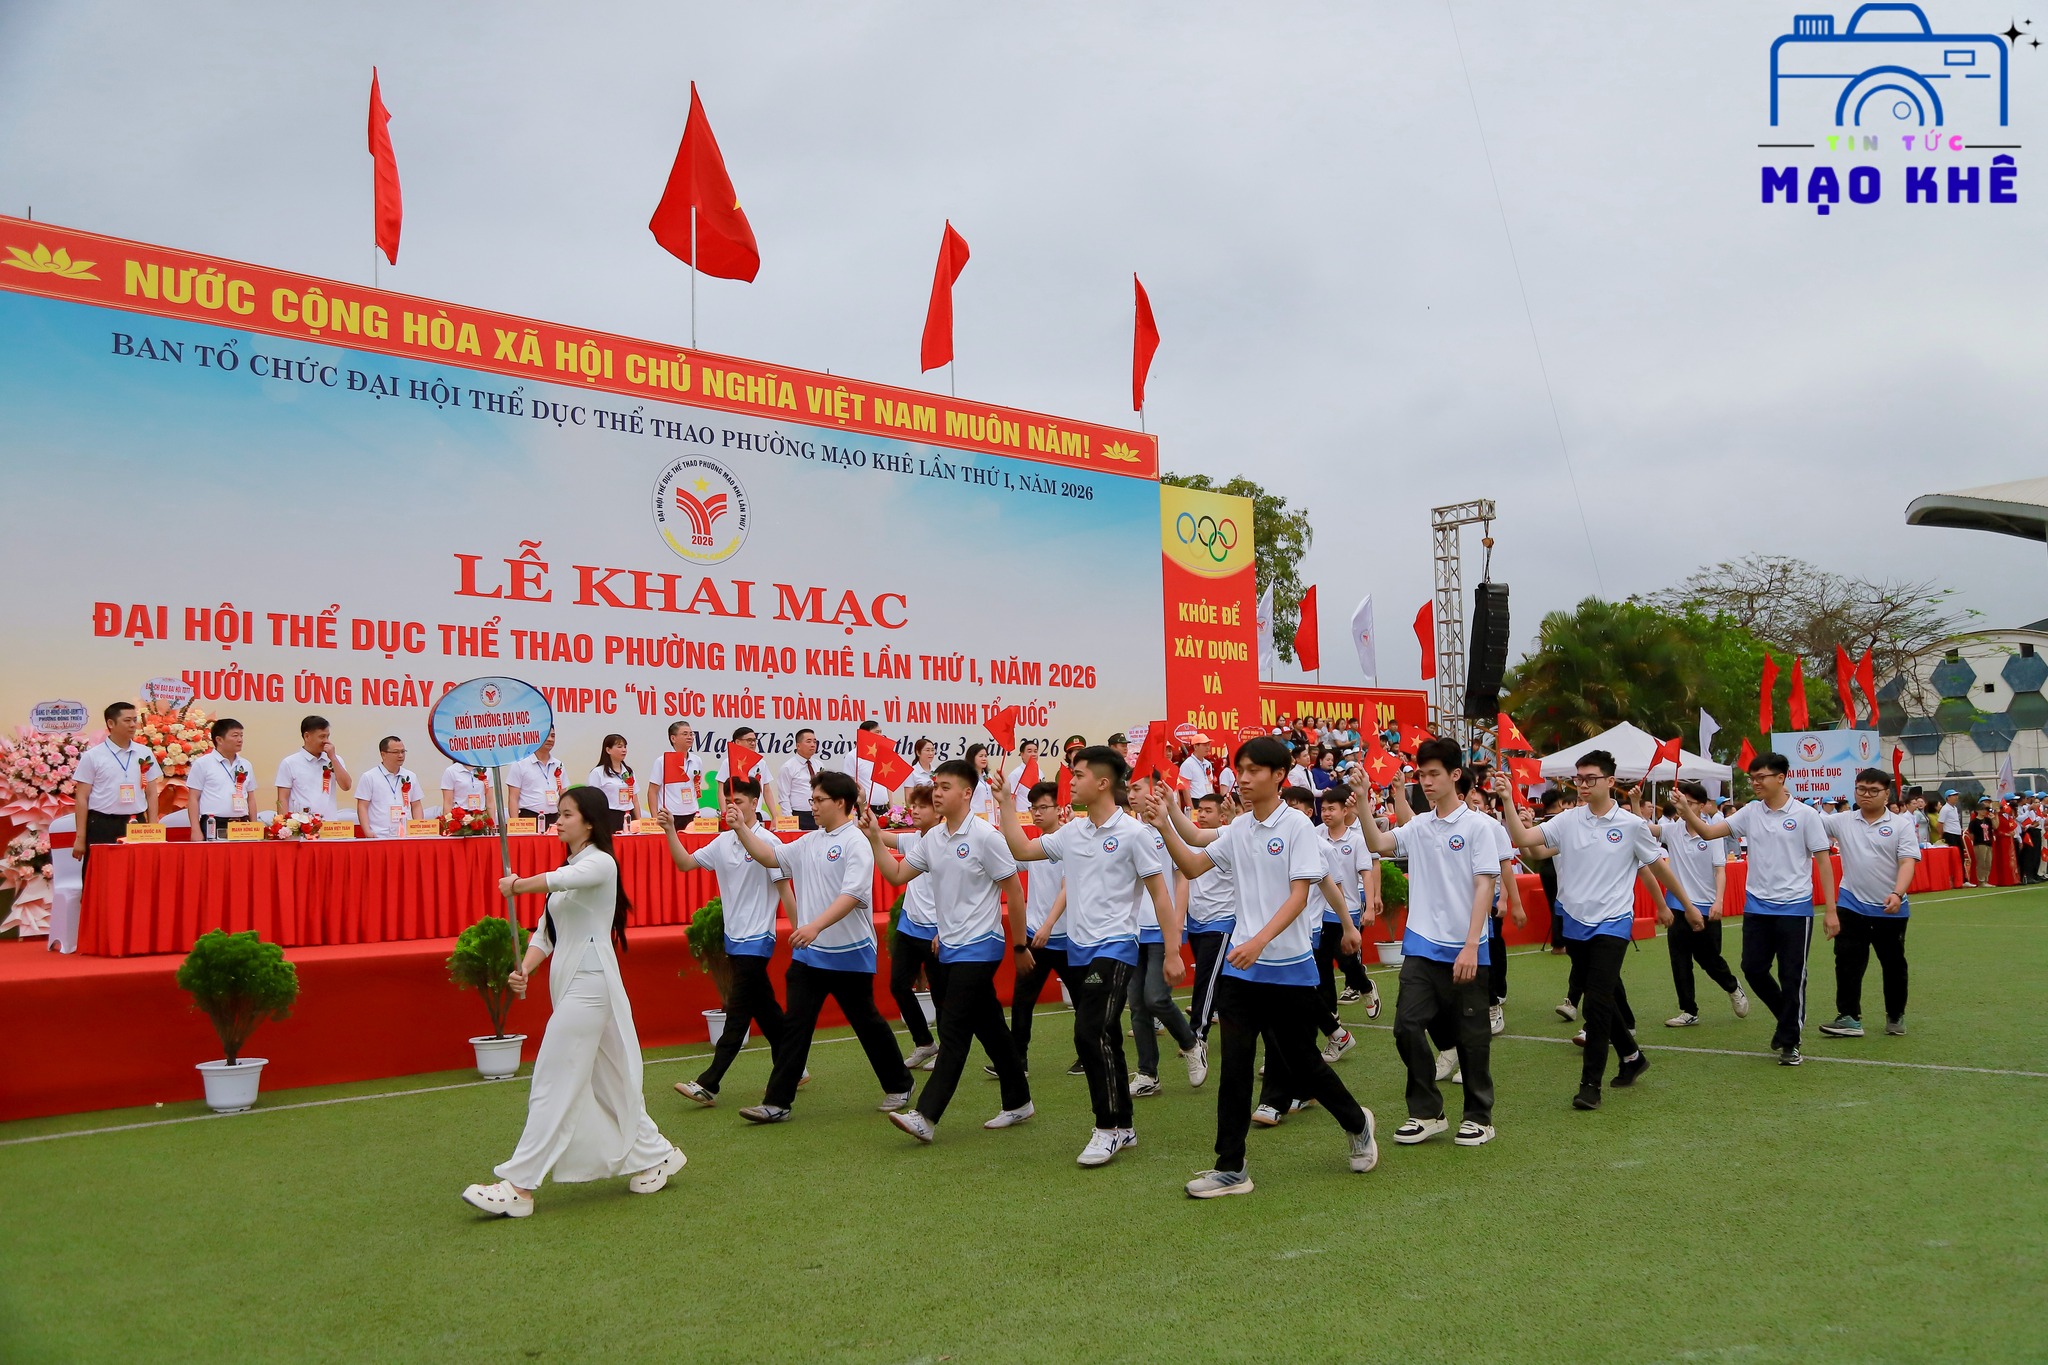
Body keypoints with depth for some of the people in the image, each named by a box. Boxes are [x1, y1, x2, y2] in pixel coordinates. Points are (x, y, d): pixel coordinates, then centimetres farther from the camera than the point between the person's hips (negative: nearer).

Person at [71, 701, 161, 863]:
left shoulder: (145, 755, 9)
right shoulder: (92, 756, 0)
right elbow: (82, 798, 0)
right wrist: (80, 838, -4)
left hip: (136, 825, 3)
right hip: (102, 826, -3)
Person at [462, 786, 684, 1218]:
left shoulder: (601, 863, -8)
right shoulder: (569, 866, 19)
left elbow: (562, 880, -32)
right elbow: (546, 932, 13)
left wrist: (518, 885, -23)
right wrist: (524, 969, -2)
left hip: (589, 982, -9)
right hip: (569, 983, 9)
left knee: (554, 1084, -8)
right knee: (604, 1082, 13)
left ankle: (519, 1187, -6)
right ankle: (655, 1154, 25)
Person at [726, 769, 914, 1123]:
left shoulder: (855, 842, -15)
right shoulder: (809, 842, 10)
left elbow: (852, 894, -25)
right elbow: (771, 856, 13)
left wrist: (815, 926, -35)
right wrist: (741, 828, 1)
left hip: (849, 954, -6)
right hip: (808, 953, 7)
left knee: (866, 1022, 9)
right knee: (794, 1025, 2)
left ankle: (898, 1086, 28)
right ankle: (776, 1103, 4)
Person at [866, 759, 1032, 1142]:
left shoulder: (985, 836, -13)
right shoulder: (932, 838, 8)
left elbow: (1014, 891, -9)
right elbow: (896, 875, 8)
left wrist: (1020, 945, -5)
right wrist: (875, 838, -4)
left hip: (979, 948, -7)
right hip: (949, 948, 7)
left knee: (954, 1031, -10)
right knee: (989, 1028, 14)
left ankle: (926, 1116, -11)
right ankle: (1018, 1102, 26)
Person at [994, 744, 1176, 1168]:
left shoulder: (1131, 832, -9)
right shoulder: (1071, 832, 9)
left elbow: (1159, 892, -7)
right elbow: (1022, 850, 16)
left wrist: (1172, 953, -8)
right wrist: (1005, 803, 11)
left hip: (1114, 948, -7)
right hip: (1078, 949, 7)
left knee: (1091, 1033, -17)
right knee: (1102, 1040, 12)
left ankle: (1109, 1127, -5)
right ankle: (1123, 1128, 22)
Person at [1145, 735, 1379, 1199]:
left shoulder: (1297, 826, -10)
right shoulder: (1238, 829, 7)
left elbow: (1299, 896, -16)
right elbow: (1192, 866, 10)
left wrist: (1260, 940, -28)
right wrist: (1165, 827, -6)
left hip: (1289, 968, -4)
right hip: (1241, 968, 4)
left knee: (1303, 1064, 9)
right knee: (1234, 1067, 0)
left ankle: (1356, 1123, 36)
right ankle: (1230, 1168, 6)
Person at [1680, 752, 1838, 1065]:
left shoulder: (1805, 815, -6)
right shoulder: (1750, 813, 5)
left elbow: (1823, 862, -4)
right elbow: (1709, 832, -1)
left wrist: (1830, 910, -6)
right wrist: (1687, 813, -21)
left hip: (1795, 909, -4)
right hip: (1756, 907, 4)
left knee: (1792, 977, 0)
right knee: (1753, 969, 6)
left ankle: (1790, 1042, 13)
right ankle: (1788, 1018, 31)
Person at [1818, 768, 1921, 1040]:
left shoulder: (1901, 825, -3)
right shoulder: (1842, 821, 3)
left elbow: (1907, 862, -11)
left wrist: (1897, 893, -26)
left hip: (1890, 909, -1)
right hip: (1852, 905, 1)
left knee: (1894, 965, 12)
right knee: (1848, 963, -3)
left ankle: (1896, 1017, 29)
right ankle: (1849, 1018, 1)